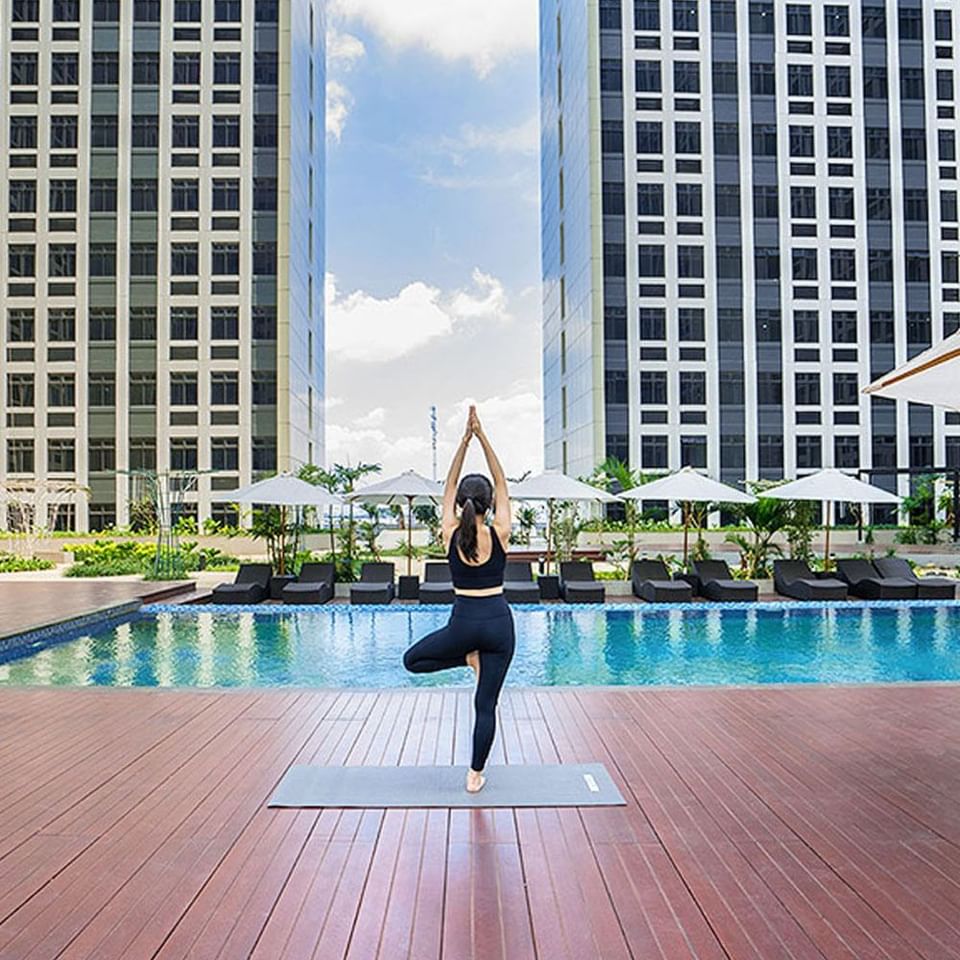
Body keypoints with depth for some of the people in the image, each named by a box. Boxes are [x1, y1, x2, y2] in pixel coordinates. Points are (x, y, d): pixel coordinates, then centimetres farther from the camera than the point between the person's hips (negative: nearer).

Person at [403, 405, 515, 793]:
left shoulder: (451, 534, -6)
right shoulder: (499, 533, -8)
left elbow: (449, 485, 2)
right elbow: (502, 484, 0)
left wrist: (465, 438, 1)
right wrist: (482, 437, -4)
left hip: (463, 622, -1)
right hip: (499, 622, 1)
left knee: (412, 660, 24)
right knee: (486, 704, 10)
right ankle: (475, 775, 17)